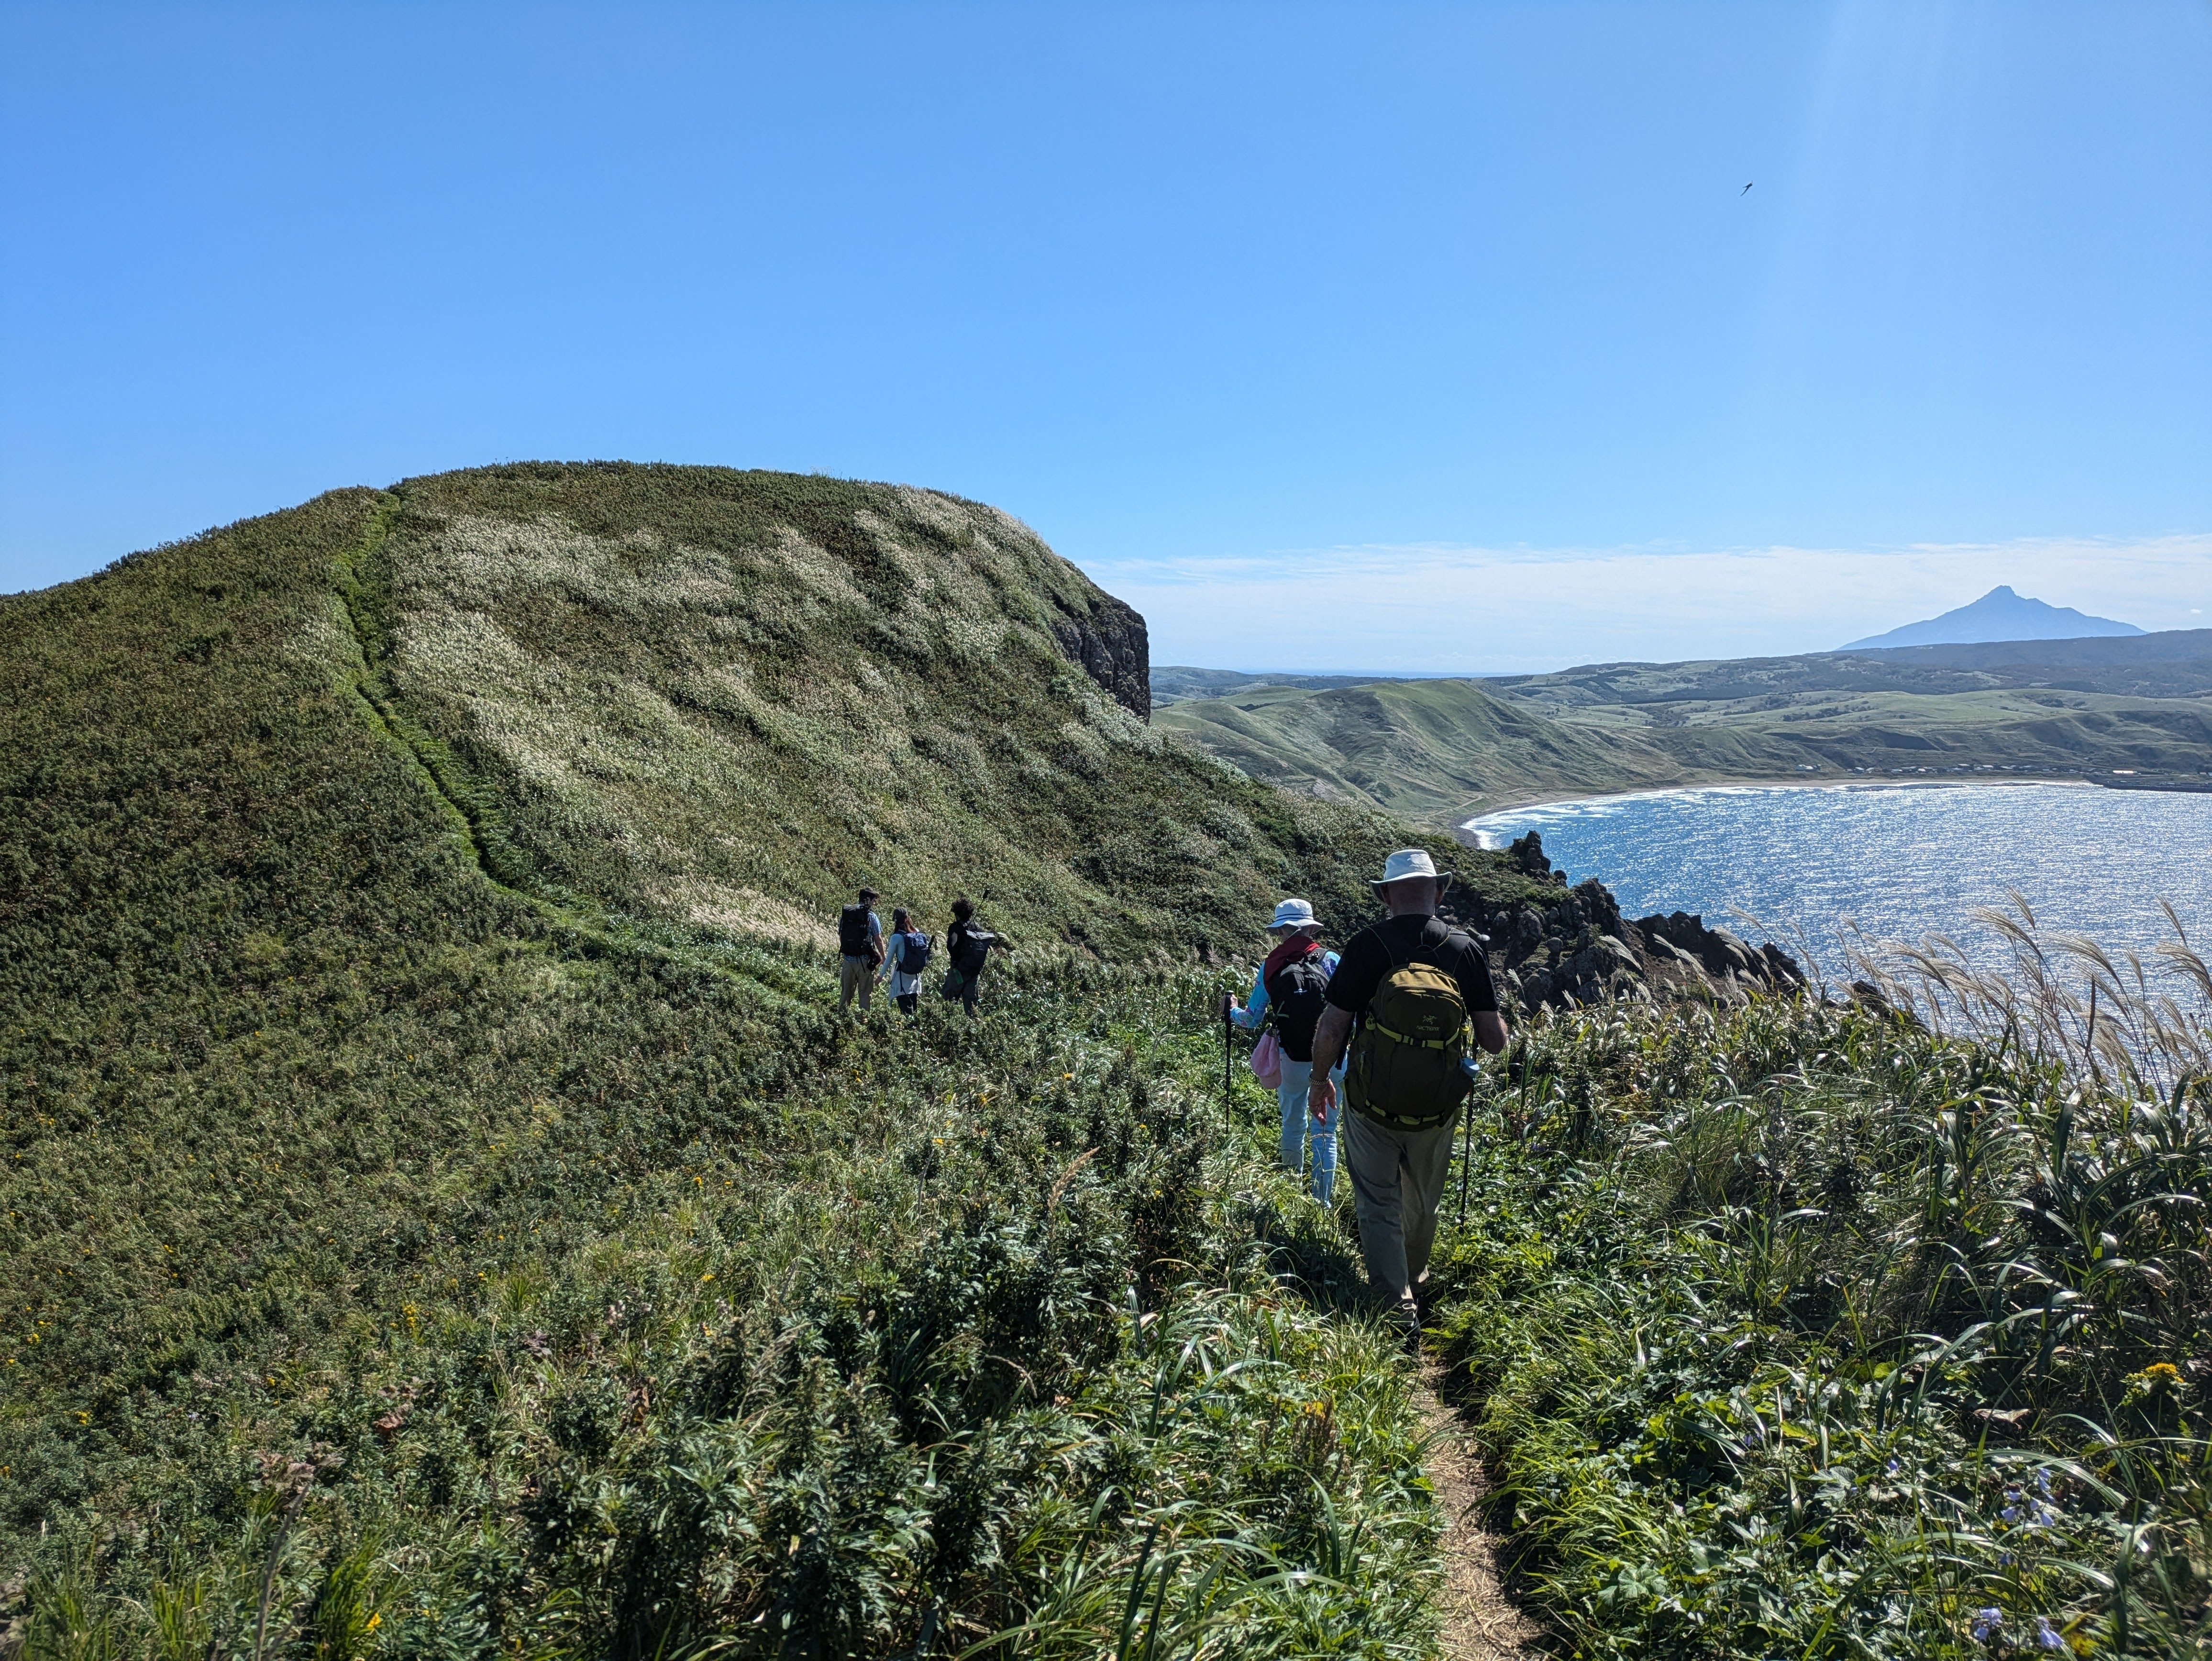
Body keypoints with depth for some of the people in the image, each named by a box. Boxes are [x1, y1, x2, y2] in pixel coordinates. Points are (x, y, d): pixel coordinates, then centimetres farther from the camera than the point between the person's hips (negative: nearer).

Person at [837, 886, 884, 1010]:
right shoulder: (871, 916, -8)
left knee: (846, 991, 13)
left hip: (848, 959, 4)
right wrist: (883, 958, 6)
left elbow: (840, 936, 10)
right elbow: (878, 940, -6)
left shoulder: (844, 914, 6)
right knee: (864, 993, 4)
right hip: (864, 960, -4)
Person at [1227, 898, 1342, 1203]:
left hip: (1292, 1060, 1)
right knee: (1325, 1131, 7)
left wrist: (1233, 1011, 22)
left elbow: (1252, 1020, 3)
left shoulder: (1270, 968, -1)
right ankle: (1322, 1201, 9)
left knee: (1293, 1126, 20)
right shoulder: (1331, 961, -3)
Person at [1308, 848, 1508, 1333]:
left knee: (1378, 1205, 12)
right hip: (1437, 1111, 3)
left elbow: (1331, 1030, -15)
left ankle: (1396, 1302, 4)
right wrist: (1497, 1031, 19)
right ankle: (1414, 1274, 47)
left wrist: (1320, 1079, 3)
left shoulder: (1368, 947, -16)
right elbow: (1495, 1040, -5)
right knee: (1423, 1202, 25)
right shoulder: (1465, 951, -8)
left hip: (1372, 1109, -3)